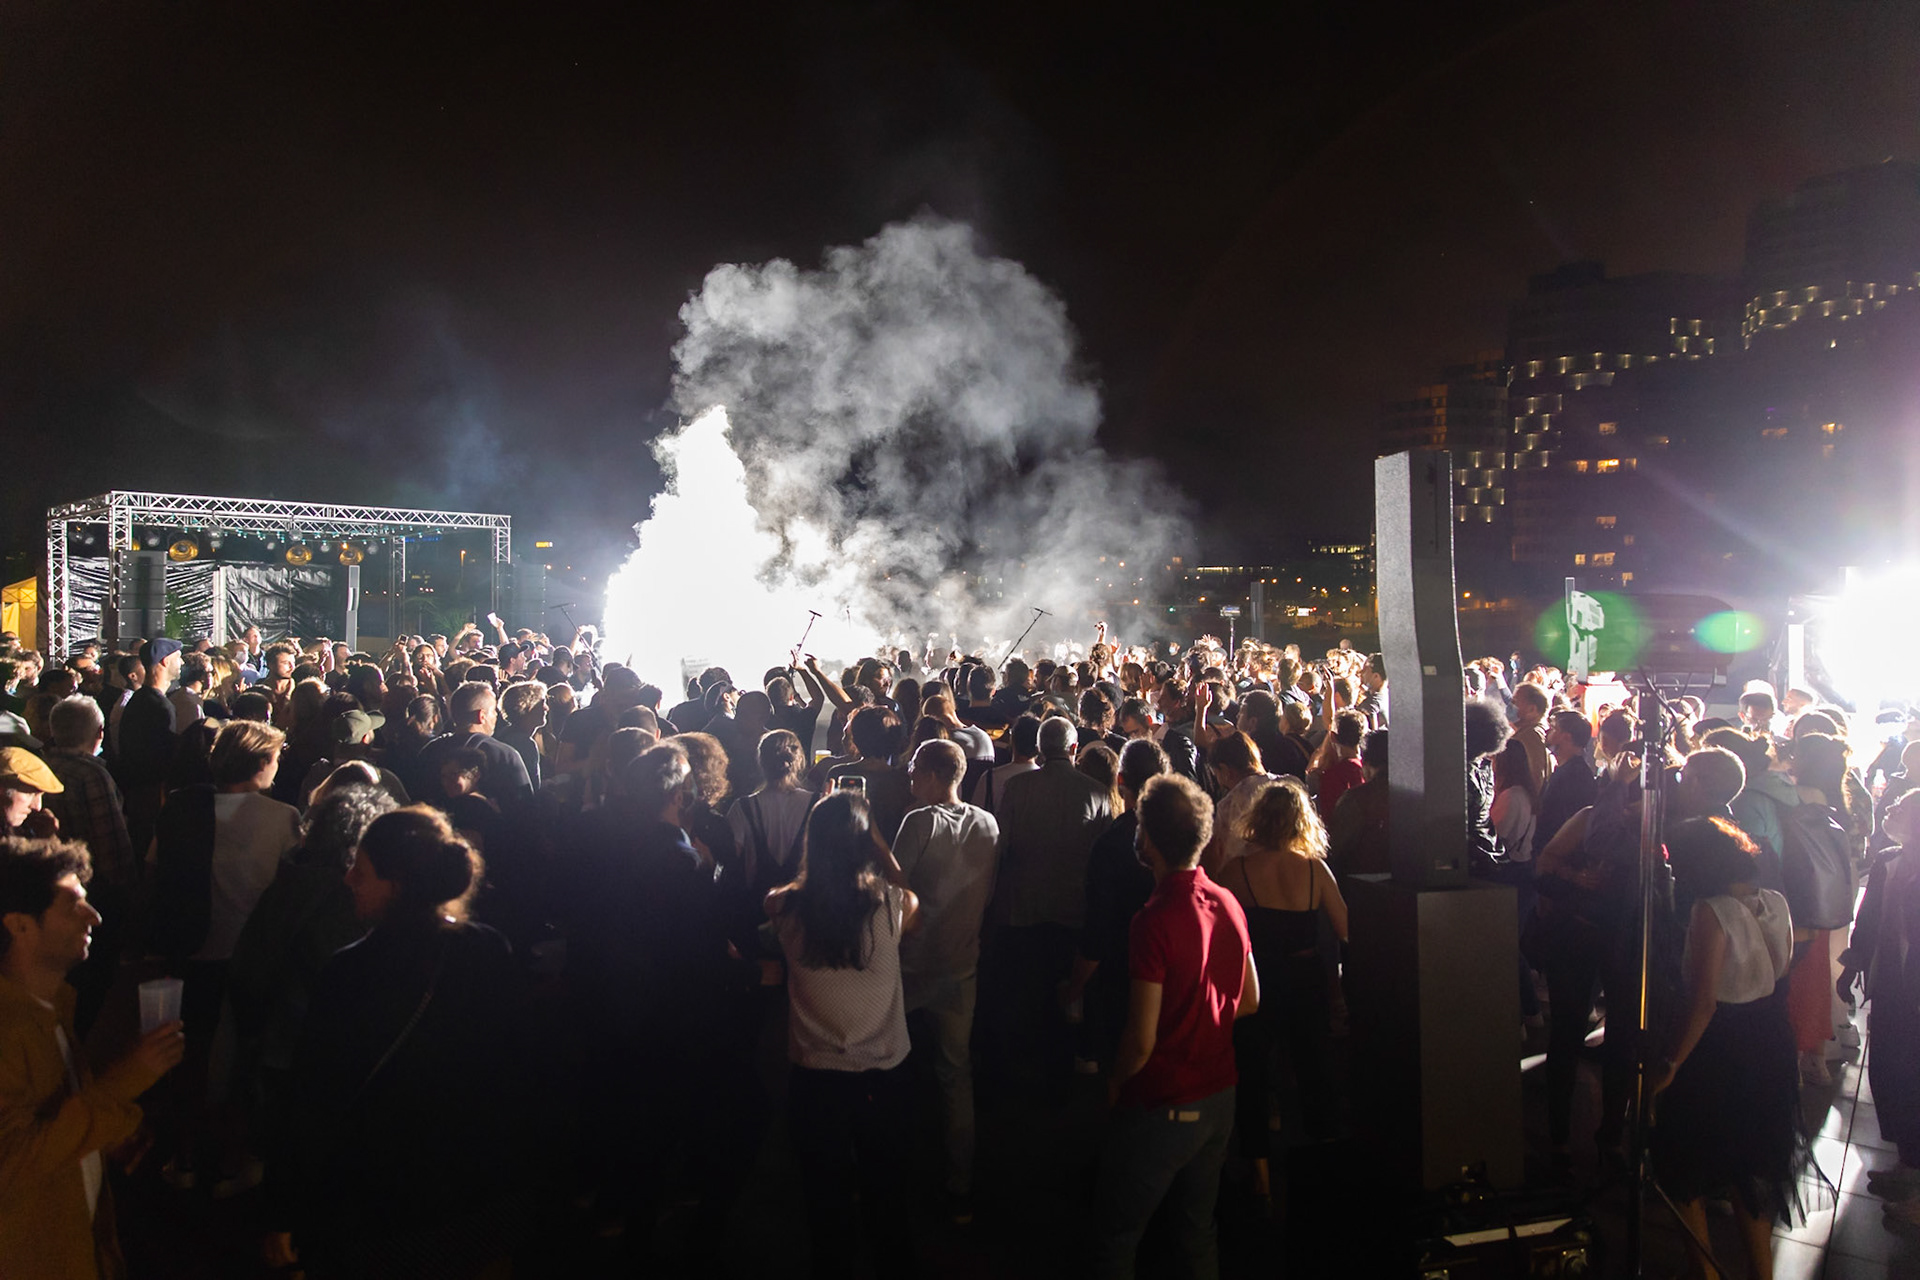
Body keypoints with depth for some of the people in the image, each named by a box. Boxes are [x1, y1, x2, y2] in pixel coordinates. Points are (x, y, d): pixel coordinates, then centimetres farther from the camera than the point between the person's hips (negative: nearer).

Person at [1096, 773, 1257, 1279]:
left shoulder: (1156, 920, -24)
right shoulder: (1228, 903, -2)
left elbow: (1142, 1039, -22)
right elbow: (1249, 1001, 10)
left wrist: (1114, 1083, -4)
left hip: (1161, 1106, -7)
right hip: (1219, 1096, 7)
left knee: (1114, 1238, 9)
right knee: (1198, 1229, 23)